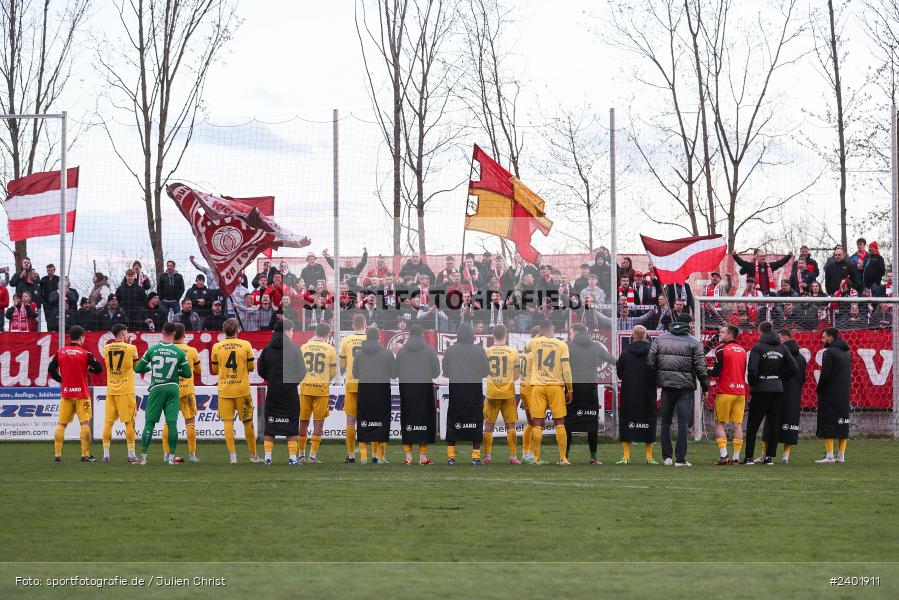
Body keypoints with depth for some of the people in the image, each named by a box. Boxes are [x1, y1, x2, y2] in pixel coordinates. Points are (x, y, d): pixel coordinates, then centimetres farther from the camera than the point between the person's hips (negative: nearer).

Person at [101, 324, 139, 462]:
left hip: (110, 390, 3)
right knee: (129, 422, 1)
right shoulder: (131, 348, -6)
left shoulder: (106, 348, 3)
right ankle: (131, 454, 1)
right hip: (126, 390, -3)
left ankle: (106, 454, 4)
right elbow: (136, 366, 7)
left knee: (108, 421, 6)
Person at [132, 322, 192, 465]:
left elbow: (138, 369, 3)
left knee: (149, 422, 3)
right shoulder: (180, 352, -3)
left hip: (156, 389, 0)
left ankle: (143, 456, 0)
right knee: (172, 423, 2)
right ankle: (171, 457, 2)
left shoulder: (152, 350, -2)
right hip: (173, 388, 0)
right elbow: (187, 373, 1)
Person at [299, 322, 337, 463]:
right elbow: (333, 372, 4)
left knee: (304, 421, 10)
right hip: (322, 388, -2)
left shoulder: (304, 347, 2)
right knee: (318, 422, 3)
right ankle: (313, 455, -2)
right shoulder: (330, 349, -3)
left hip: (305, 387, 2)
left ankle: (301, 455, 14)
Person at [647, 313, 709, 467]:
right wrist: (705, 385, 2)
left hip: (666, 384, 3)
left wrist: (654, 380, 11)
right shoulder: (693, 342, -4)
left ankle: (667, 456, 13)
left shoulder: (660, 339, 6)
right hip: (685, 385, -3)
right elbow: (700, 366, -7)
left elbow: (650, 361, 3)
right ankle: (680, 459, -5)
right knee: (683, 423, -1)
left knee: (666, 421, 14)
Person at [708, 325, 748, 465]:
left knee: (720, 424, 3)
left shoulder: (722, 349, -8)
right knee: (737, 424, 5)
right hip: (740, 391, 5)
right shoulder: (743, 350, 11)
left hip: (725, 392, -5)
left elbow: (716, 372, -10)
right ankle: (736, 458, 2)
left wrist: (707, 372, 8)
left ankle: (723, 456, -8)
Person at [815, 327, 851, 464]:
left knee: (827, 424, -5)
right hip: (844, 395, 8)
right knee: (842, 425, 9)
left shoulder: (829, 352, -13)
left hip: (829, 395, -8)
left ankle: (829, 456, -9)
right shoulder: (847, 353, 13)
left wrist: (819, 389, -4)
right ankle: (841, 456, 11)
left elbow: (825, 375, -17)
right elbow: (848, 374, 15)